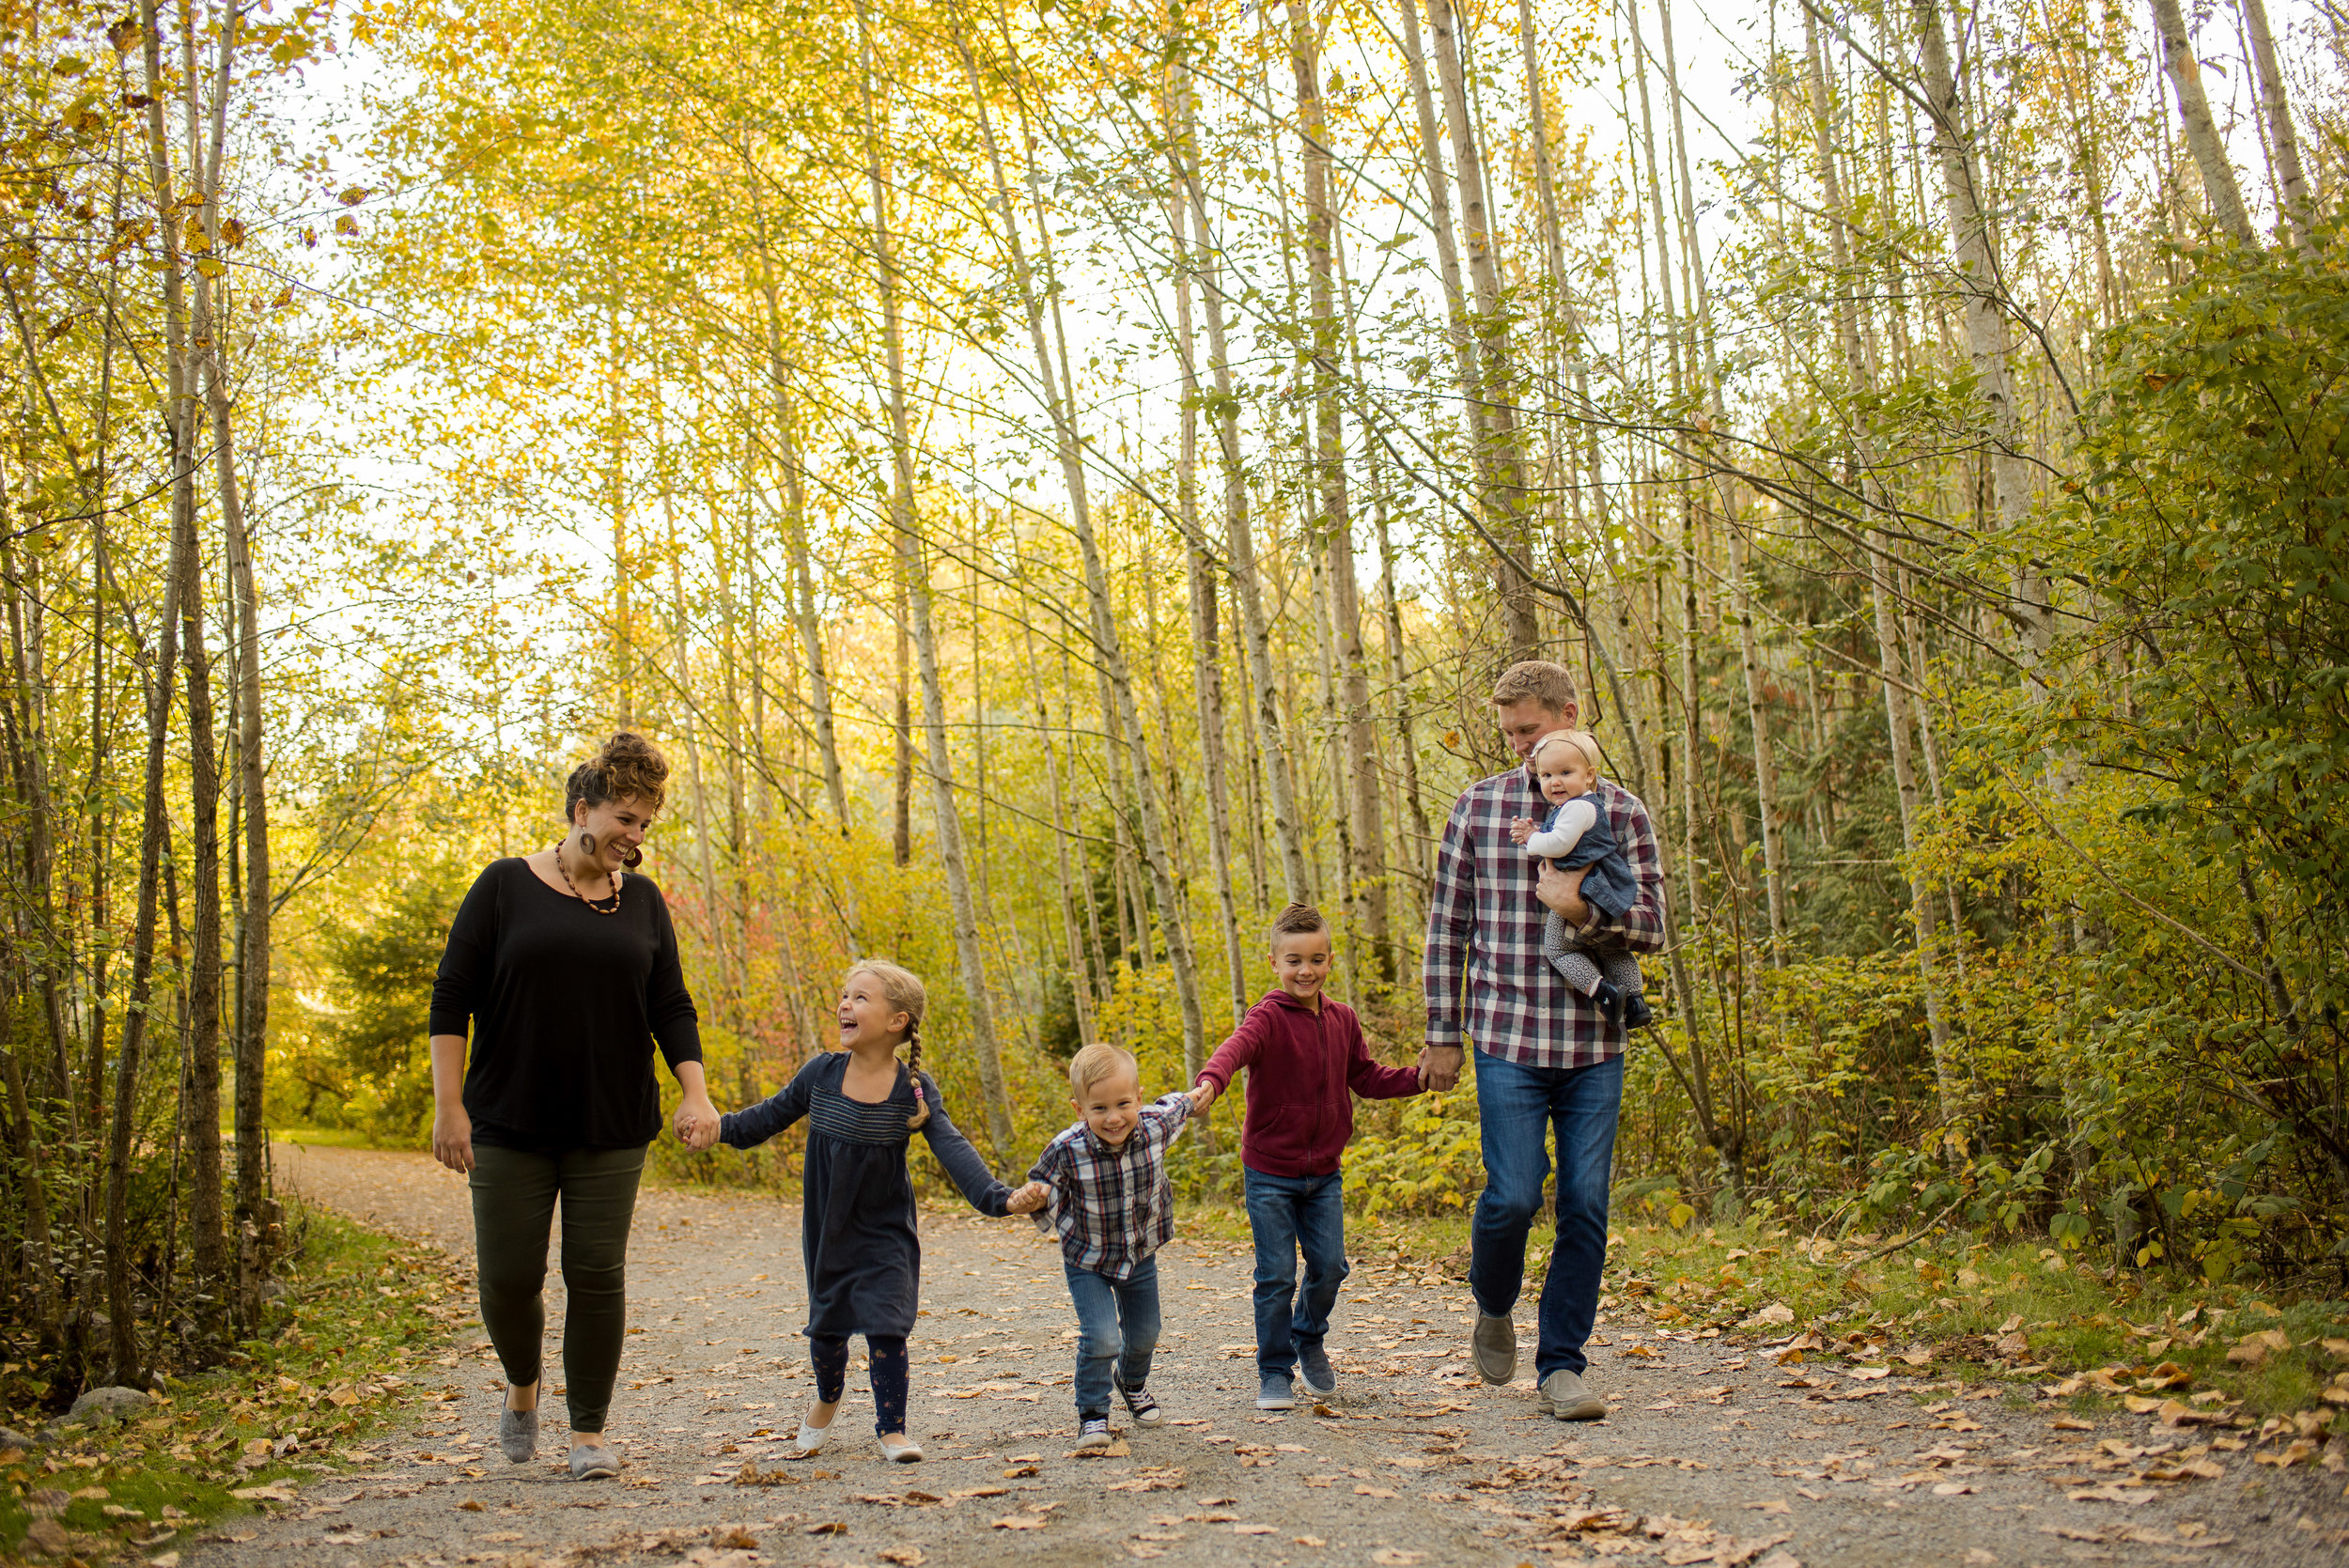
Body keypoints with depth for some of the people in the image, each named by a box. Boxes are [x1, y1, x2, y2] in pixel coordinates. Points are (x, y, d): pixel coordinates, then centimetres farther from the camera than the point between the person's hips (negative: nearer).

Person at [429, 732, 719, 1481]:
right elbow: (451, 999, -2)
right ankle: (521, 1386, 30)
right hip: (509, 1123, -2)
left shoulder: (642, 901, 8)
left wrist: (694, 1090, -7)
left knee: (597, 1275, 0)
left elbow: (671, 1007, 8)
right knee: (508, 1276, 1)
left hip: (611, 1128, 2)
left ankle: (589, 1431, 13)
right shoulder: (506, 886, -1)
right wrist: (448, 1105, -9)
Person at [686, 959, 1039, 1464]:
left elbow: (952, 1148, -19)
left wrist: (998, 1197, -31)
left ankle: (891, 1427, 10)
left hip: (885, 1232, -2)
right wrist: (722, 1127, -8)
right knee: (827, 1323, 16)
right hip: (826, 1228, 3)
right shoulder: (822, 1073, -8)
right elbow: (771, 1116, 7)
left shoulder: (915, 1090, -14)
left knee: (885, 1327, -7)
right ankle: (829, 1393, 46)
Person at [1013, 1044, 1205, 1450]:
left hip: (1141, 1256, 3)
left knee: (1144, 1335, 19)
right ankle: (1092, 1413, 7)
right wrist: (1037, 1197, -33)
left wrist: (1194, 1098, 21)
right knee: (1100, 1338, -17)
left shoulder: (1154, 1127, -22)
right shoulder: (1066, 1151, -29)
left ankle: (1131, 1382, 52)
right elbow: (1045, 1186, -11)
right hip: (1087, 1261, -3)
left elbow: (1173, 1108, 2)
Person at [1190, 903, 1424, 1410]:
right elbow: (1236, 1048, -35)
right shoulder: (1268, 1017, -15)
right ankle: (1275, 1372, 16)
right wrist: (1211, 1081, -56)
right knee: (1276, 1276, -2)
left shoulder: (1342, 1020, 4)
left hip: (1324, 1173, 5)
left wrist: (1417, 1078, 0)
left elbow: (1365, 1078, 14)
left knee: (1329, 1266, 6)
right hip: (1270, 1173, -5)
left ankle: (1309, 1337, 35)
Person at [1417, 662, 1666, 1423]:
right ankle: (1493, 1306, 25)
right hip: (1508, 1039, -1)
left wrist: (1581, 911, -19)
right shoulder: (1477, 806, 5)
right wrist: (1442, 1034, 4)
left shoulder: (1620, 811, 5)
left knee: (1585, 1205, 1)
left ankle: (1561, 1367, 13)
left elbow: (1651, 926, 1)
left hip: (1594, 1044, 1)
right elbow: (1447, 925, 7)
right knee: (1513, 1194, -7)